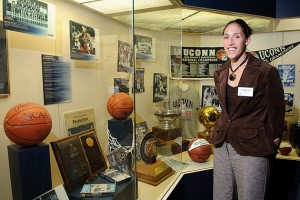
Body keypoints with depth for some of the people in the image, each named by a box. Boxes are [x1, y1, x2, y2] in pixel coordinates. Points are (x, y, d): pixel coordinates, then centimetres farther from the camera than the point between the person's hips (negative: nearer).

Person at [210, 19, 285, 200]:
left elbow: (276, 113, -5)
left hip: (251, 150, -5)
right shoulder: (220, 73, 6)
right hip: (222, 145, 6)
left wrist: (270, 148, 2)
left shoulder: (266, 72, -12)